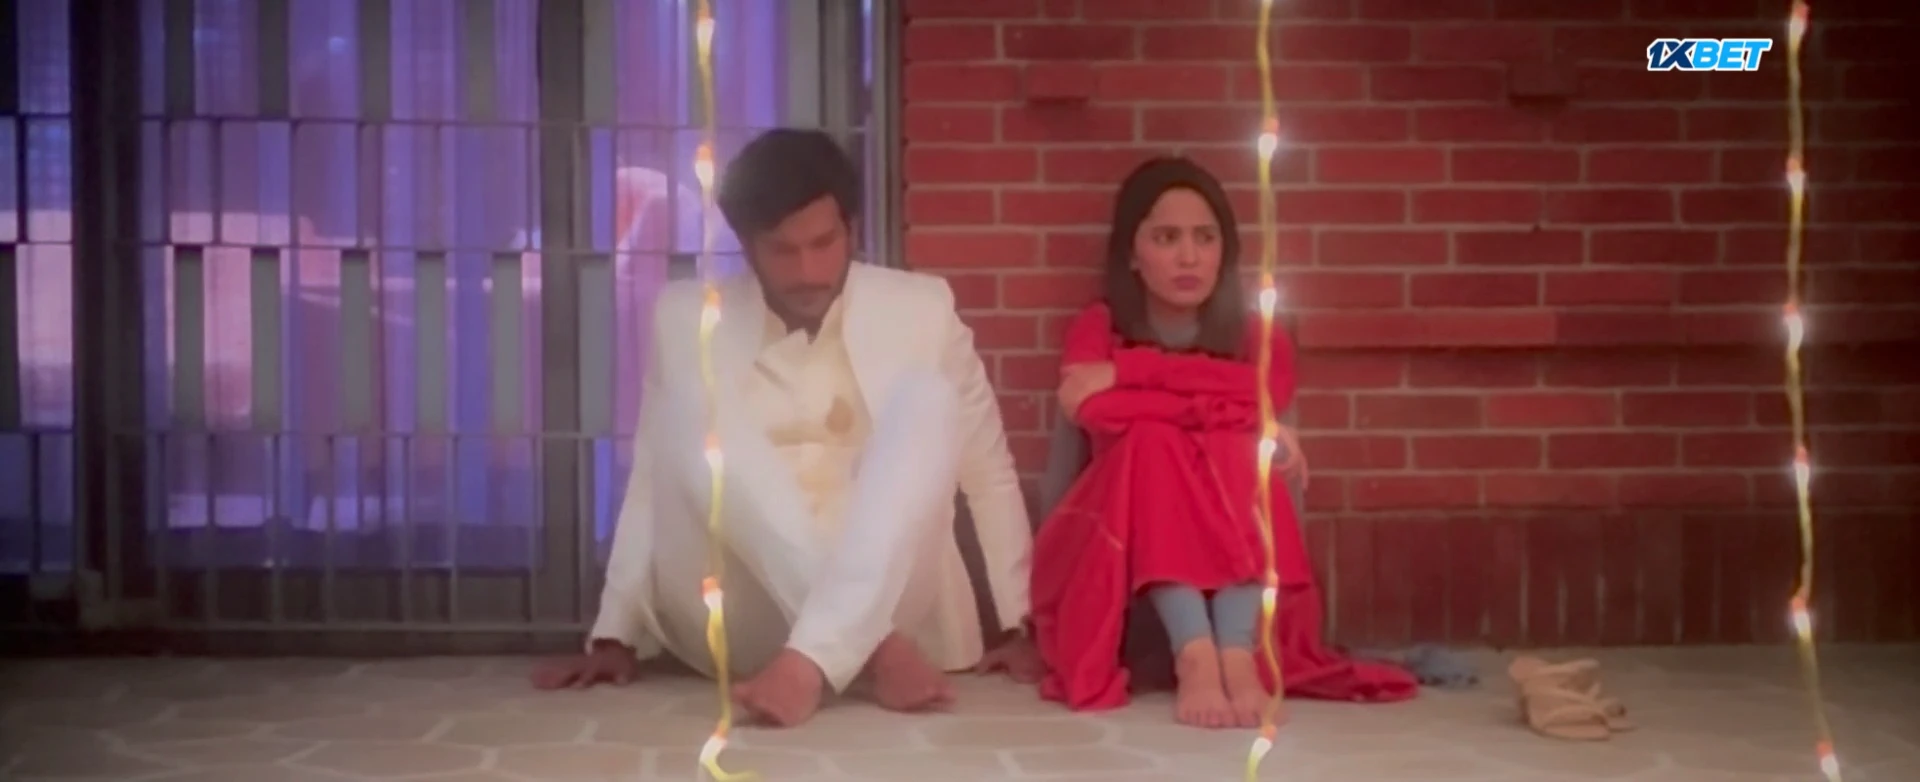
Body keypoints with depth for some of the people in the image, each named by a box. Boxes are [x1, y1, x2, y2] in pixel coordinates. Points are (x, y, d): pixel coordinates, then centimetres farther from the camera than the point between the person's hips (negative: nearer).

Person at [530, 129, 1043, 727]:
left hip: (891, 607, 0)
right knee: (690, 418, -23)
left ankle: (814, 657, -35)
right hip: (739, 633, 0)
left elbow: (989, 473, 5)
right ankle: (874, 646, -28)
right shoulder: (686, 319, 0)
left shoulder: (921, 311, -1)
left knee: (927, 398, -22)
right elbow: (654, 482, 5)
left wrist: (1020, 625, 2)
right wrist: (617, 636, -1)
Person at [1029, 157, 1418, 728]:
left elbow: (1267, 391, -21)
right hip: (1115, 555, -1)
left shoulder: (1254, 335, 3)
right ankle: (1194, 654, -45)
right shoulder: (1097, 329, -1)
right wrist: (1232, 410, -21)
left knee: (1238, 451, -26)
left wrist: (1129, 371, -20)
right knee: (1152, 440, -28)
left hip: (1231, 555, 1)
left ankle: (1240, 654, -43)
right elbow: (1100, 411, -23)